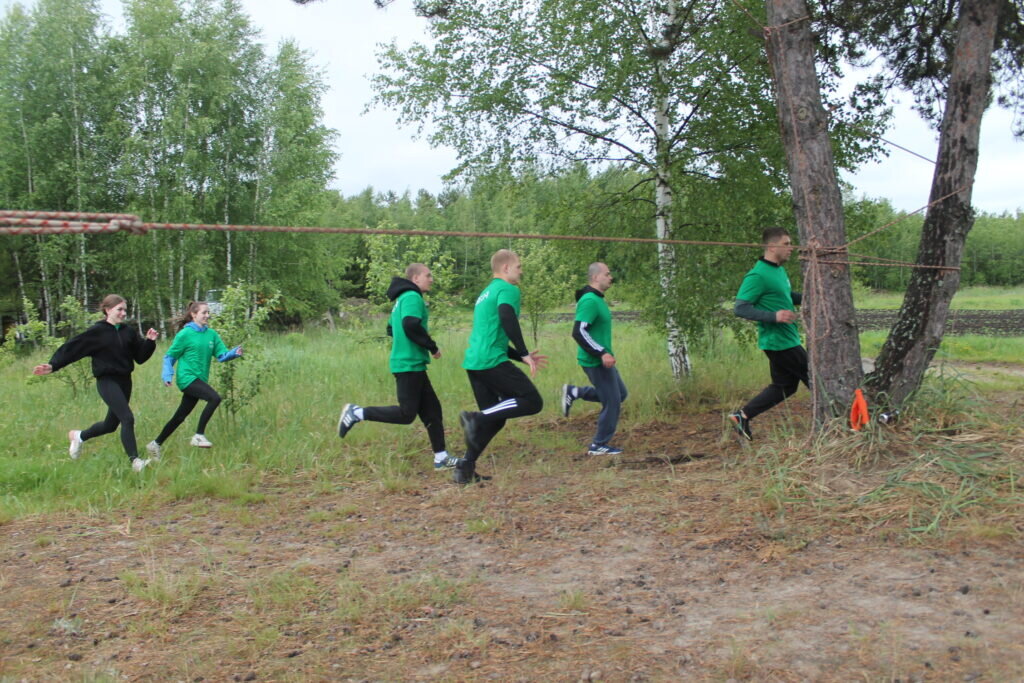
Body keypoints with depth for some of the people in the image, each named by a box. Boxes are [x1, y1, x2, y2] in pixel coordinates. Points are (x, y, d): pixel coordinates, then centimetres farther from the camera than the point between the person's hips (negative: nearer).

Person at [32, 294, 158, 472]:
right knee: (128, 418, -19)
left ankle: (79, 436, 42)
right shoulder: (97, 331, -9)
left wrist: (150, 342, -10)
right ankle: (135, 461, -14)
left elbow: (140, 356, 7)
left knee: (111, 424, 15)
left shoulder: (129, 331, 6)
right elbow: (72, 348, -9)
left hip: (124, 381, 6)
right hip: (107, 382, -6)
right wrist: (53, 365, -15)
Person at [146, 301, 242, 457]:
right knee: (215, 398, -25)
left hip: (200, 380, 6)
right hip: (187, 378, -6)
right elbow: (170, 356, 0)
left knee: (180, 416, 11)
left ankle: (155, 444, 25)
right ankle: (199, 436, -16)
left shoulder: (212, 334, 8)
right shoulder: (185, 334, -7)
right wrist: (167, 375, -11)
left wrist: (234, 353, -15)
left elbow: (222, 355, 4)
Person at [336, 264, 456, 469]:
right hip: (410, 365, -10)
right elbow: (411, 325, -27)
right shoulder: (412, 297, -12)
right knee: (406, 414, -7)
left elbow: (392, 328, 24)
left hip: (412, 365, 10)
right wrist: (432, 346, -14)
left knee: (432, 410, 10)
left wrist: (423, 341, 17)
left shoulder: (402, 299, 17)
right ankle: (357, 413, -1)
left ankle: (441, 458, 13)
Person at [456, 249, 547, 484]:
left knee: (494, 418, 14)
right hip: (492, 362, -9)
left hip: (473, 363, 9)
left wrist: (521, 357, 29)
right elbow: (507, 319, -23)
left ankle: (465, 469, 10)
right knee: (532, 401, -6)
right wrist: (525, 353, -19)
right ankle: (476, 418, -17)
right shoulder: (507, 289, -2)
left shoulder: (487, 293, 27)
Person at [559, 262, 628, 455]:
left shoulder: (597, 299, 12)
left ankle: (573, 392, 16)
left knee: (620, 393, 18)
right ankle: (599, 446, 11)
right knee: (612, 402, -2)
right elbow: (578, 332, -27)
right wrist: (602, 353, -30)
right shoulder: (589, 301, -20)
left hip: (601, 359, 10)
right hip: (596, 361, -10)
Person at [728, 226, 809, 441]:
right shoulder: (758, 275, -18)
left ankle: (743, 415, 20)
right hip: (779, 341, -10)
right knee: (814, 380, 0)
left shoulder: (779, 270, 12)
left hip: (787, 339, 10)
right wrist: (774, 316, -29)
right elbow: (740, 307, -21)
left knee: (784, 386, 16)